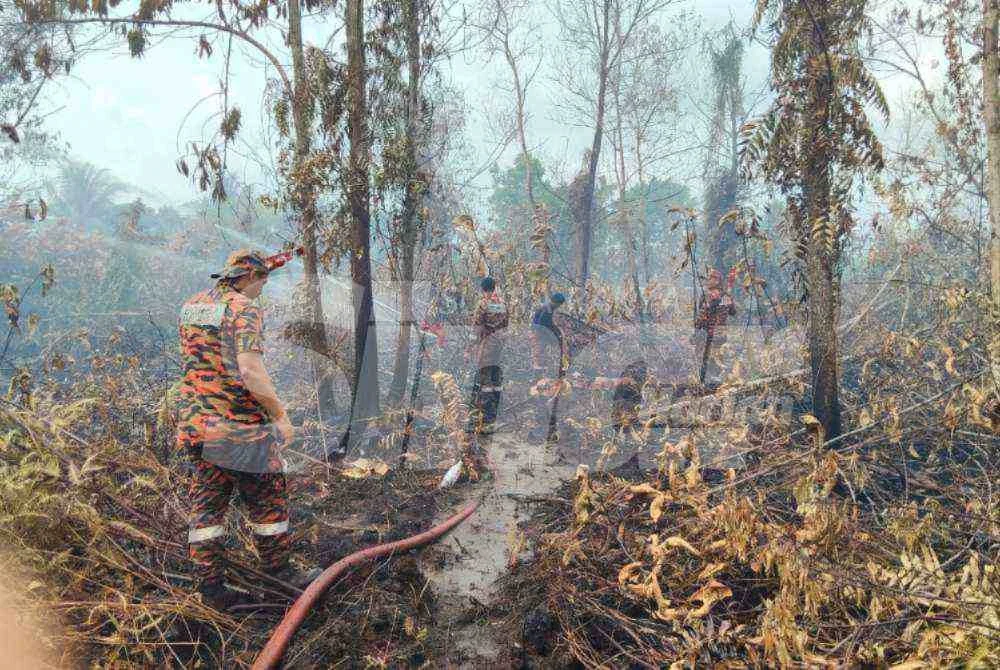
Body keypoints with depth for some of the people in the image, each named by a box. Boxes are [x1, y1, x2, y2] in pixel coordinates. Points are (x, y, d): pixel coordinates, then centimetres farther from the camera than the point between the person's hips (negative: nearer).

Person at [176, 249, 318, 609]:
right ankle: (278, 568, 24)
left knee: (206, 504, 11)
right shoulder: (244, 310, -14)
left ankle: (210, 586, 16)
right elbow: (251, 371, -26)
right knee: (267, 499, 10)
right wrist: (281, 416, -17)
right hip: (239, 424, -7)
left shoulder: (190, 306, 10)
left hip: (197, 425, 7)